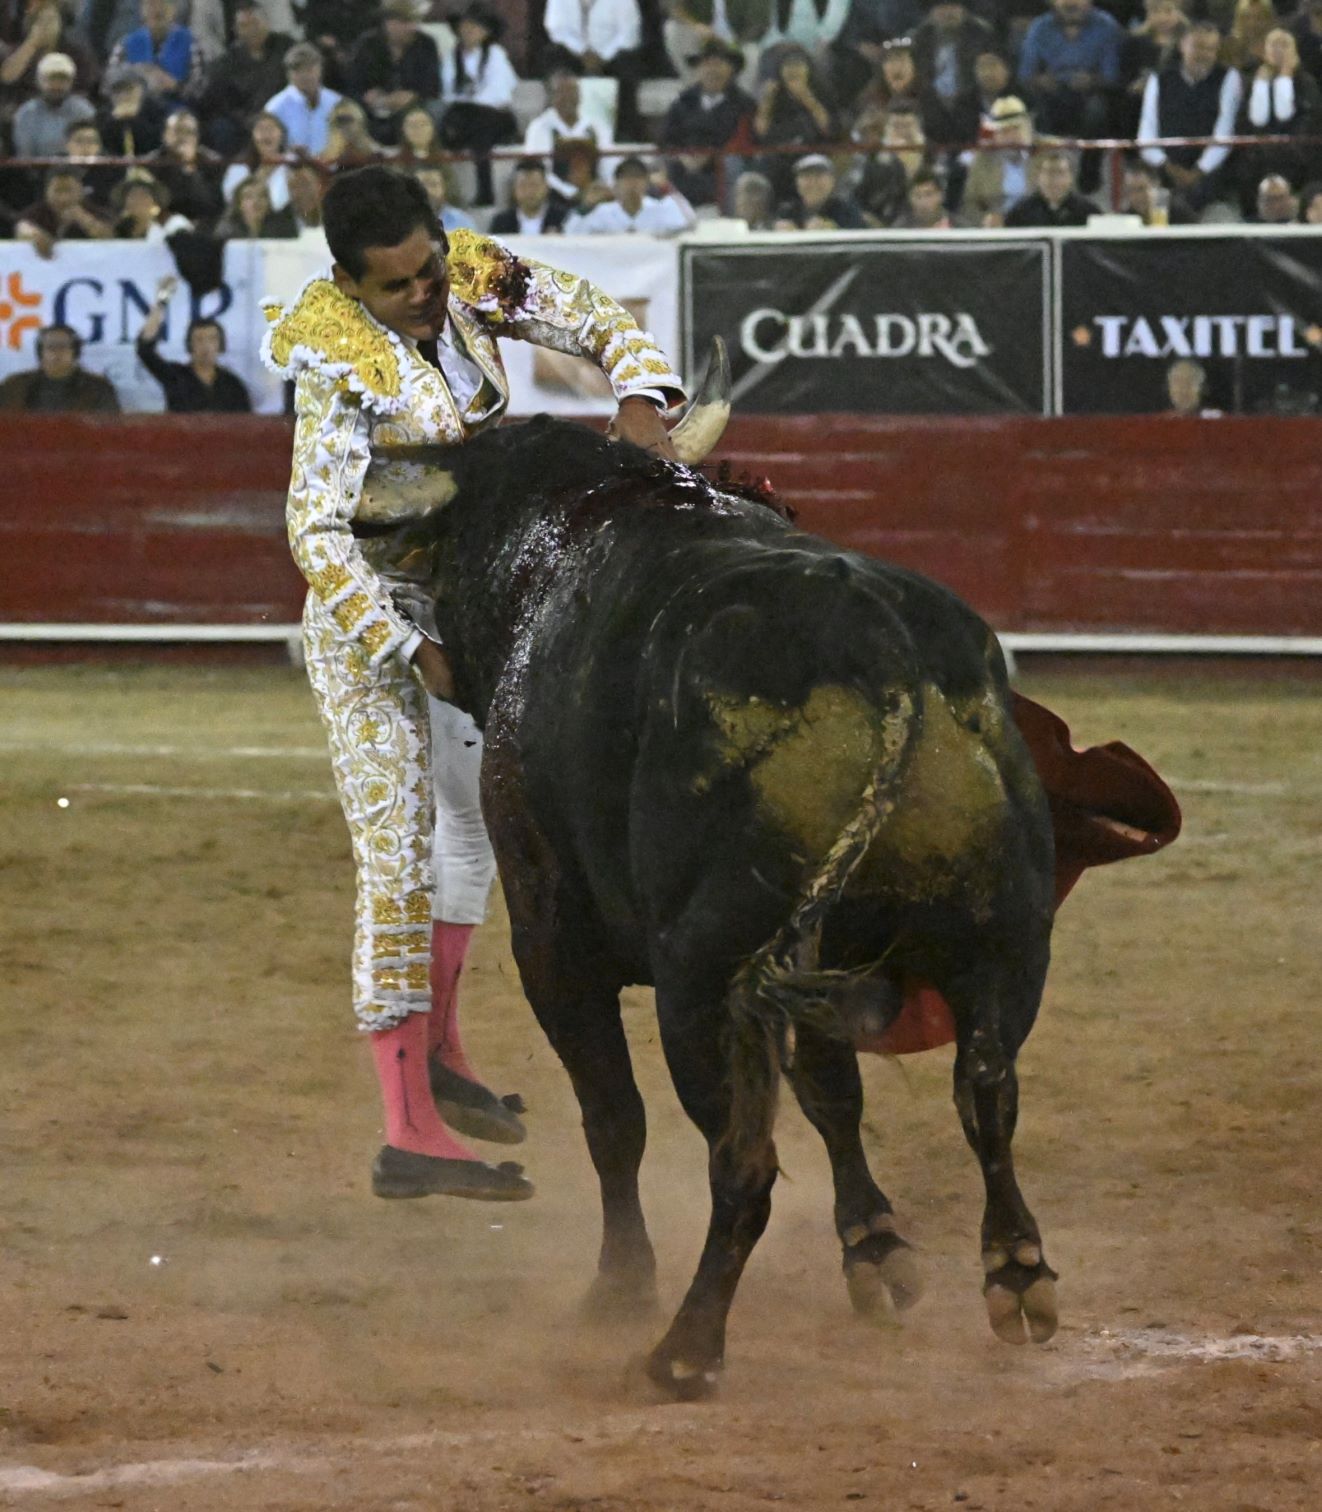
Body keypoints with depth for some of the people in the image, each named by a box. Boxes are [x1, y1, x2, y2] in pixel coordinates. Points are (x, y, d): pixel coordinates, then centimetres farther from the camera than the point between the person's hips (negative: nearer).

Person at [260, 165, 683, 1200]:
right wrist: (409, 650, -31)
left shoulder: (476, 282, -8)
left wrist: (639, 400, -23)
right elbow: (319, 534, -27)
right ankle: (410, 1134, -11)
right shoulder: (339, 367, -25)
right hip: (365, 615, -8)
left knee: (481, 809, 23)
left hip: (455, 598, 8)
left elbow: (602, 322, -2)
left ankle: (434, 1047, 40)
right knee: (398, 855, -11)